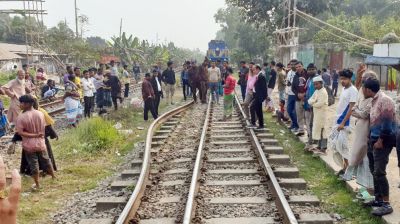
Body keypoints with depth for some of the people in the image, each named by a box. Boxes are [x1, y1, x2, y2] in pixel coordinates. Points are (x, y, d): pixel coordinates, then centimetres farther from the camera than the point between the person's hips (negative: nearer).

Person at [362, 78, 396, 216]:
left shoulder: (384, 100, -16)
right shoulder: (375, 100, 13)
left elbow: (387, 123, -20)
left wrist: (380, 141, -18)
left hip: (383, 141, -10)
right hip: (374, 140, 10)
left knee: (379, 172, -12)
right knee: (374, 171, 14)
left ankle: (386, 204, -7)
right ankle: (378, 199, 24)